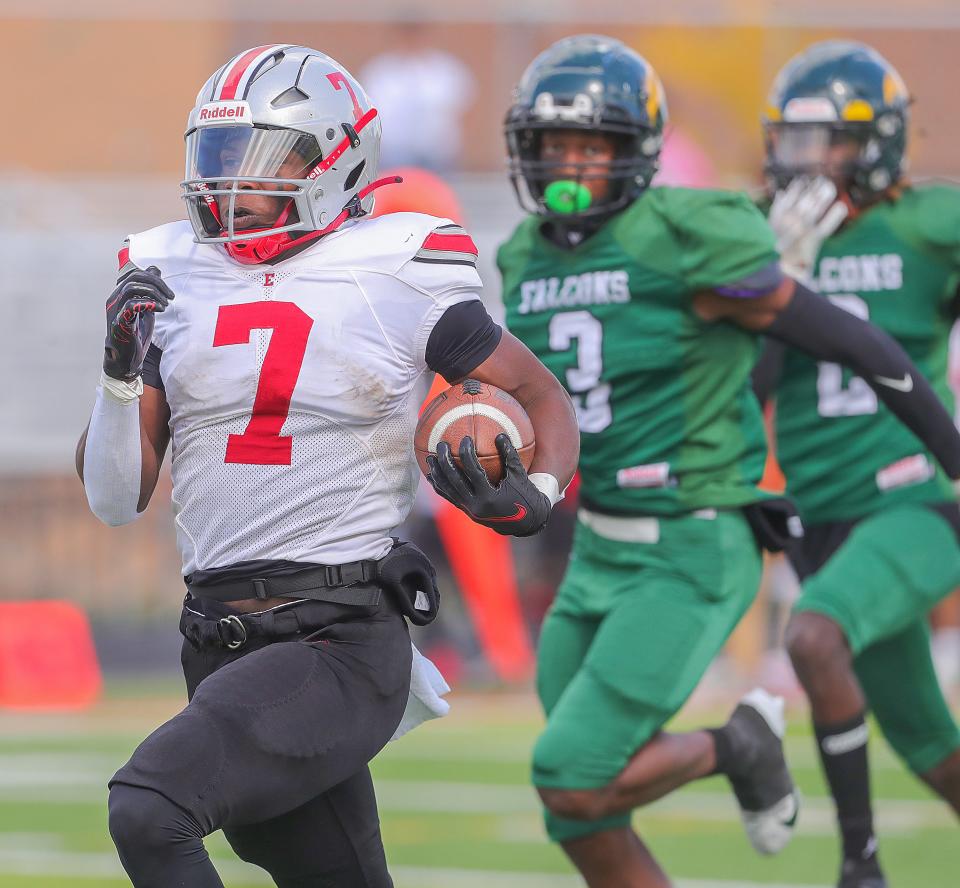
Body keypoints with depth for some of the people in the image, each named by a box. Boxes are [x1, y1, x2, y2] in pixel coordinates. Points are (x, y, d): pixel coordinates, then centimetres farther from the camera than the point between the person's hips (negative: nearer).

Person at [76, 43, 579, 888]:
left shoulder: (397, 280, -3)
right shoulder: (171, 281, 9)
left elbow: (545, 401, 9)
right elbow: (117, 497, 11)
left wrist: (536, 495, -12)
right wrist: (123, 371, -6)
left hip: (340, 638, -6)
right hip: (220, 648, 6)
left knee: (149, 809, -24)